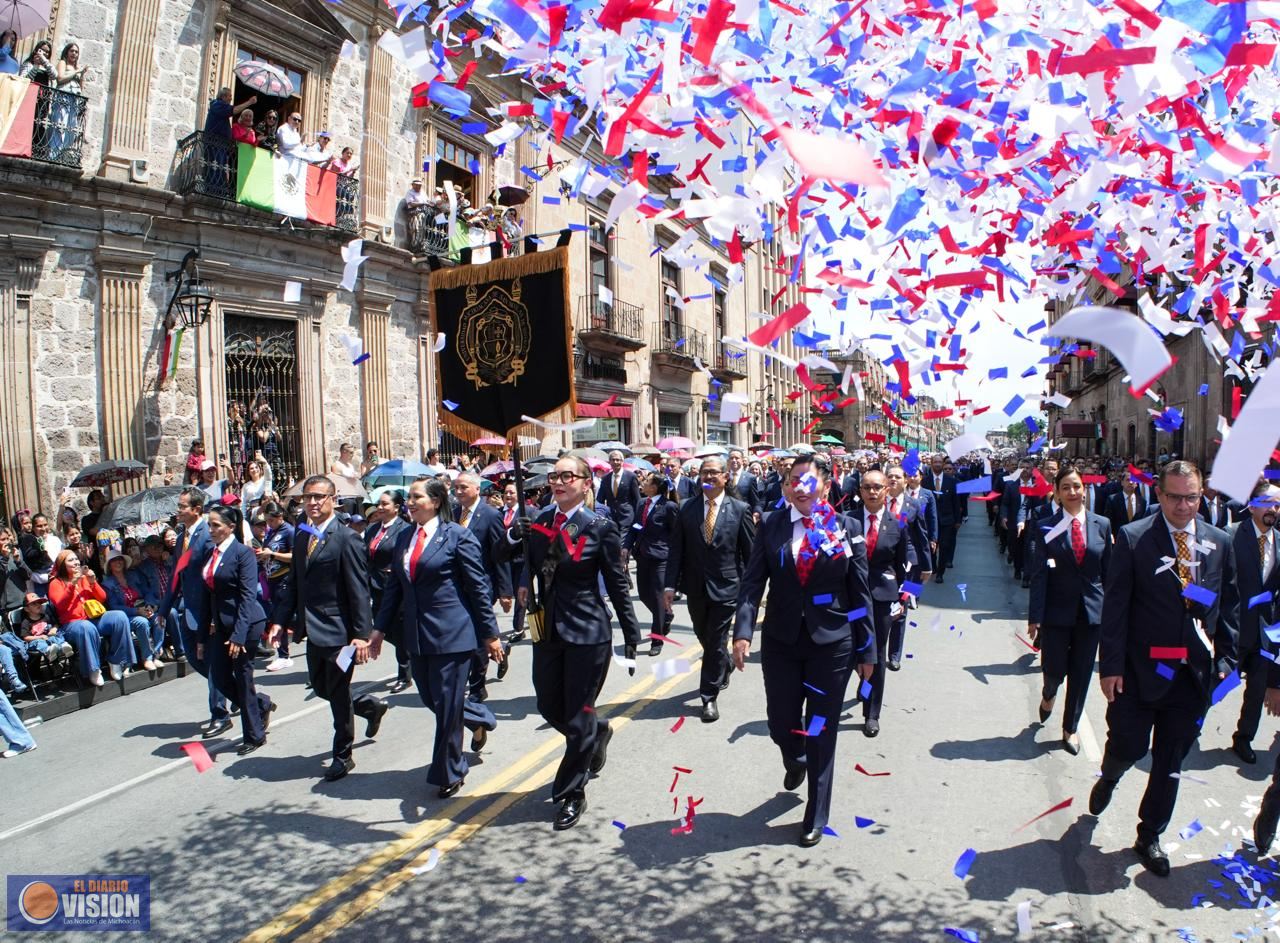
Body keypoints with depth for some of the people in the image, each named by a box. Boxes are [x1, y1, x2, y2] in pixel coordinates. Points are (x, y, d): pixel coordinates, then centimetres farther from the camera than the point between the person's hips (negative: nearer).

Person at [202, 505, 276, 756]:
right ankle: (261, 705, 32)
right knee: (219, 678, 7)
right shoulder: (212, 554, 10)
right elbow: (210, 596, 13)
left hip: (245, 622, -7)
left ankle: (254, 735, 18)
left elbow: (248, 595, -16)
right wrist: (203, 636, 12)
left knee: (242, 677, 2)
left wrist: (238, 635, -22)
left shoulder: (243, 553, -12)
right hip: (219, 624, 7)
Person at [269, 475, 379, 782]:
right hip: (313, 630, 8)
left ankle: (342, 756, 23)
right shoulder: (301, 539, 9)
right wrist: (280, 621, 5)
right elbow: (295, 584, 14)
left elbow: (359, 590, -17)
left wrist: (362, 634, -20)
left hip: (338, 630, -8)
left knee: (338, 693, 5)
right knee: (321, 688, 18)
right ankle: (371, 706, 42)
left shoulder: (346, 539, -15)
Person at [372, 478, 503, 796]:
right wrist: (381, 628, 11)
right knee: (430, 698, 15)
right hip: (416, 634, 7)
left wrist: (490, 634, -8)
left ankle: (449, 774, 20)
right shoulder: (403, 537, 8)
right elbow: (393, 586, 14)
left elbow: (478, 587, -9)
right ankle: (480, 719, 43)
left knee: (447, 705, 1)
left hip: (452, 632, -6)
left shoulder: (457, 536, -10)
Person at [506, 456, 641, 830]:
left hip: (587, 632, -5)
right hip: (547, 630, 6)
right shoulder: (538, 522, 2)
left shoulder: (601, 528, -10)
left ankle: (571, 795, 22)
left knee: (578, 717, 4)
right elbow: (529, 563, 11)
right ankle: (598, 734, 48)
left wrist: (631, 636, -4)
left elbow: (618, 585, -6)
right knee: (549, 708, 17)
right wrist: (515, 535, -9)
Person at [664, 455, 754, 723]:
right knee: (704, 637, 19)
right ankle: (725, 667, 48)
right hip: (695, 587, 4)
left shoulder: (740, 509, -6)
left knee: (716, 642, 0)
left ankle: (710, 697, 11)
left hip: (725, 586, -3)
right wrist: (670, 585, -7)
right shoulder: (687, 509, 0)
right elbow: (676, 550, 0)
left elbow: (750, 553, -3)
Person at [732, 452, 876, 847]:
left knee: (821, 733, 6)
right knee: (781, 724, 11)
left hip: (831, 643, -1)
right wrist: (743, 631, -18)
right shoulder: (771, 526, -1)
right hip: (780, 641, 2)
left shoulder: (847, 528, -3)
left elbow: (860, 593, -1)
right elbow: (752, 582, -6)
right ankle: (795, 762, 49)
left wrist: (865, 650, 0)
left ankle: (816, 818, 25)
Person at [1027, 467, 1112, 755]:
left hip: (1092, 610, 2)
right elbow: (1038, 575, -8)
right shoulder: (1045, 527, -6)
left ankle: (1070, 728, 27)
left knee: (1081, 673, 9)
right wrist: (1035, 617, -11)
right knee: (1054, 669, 3)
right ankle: (1048, 696, 40)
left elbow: (1108, 572, 6)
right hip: (1057, 610, -2)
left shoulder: (1102, 525, 1)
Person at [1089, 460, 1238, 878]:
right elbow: (1115, 606, -10)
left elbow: (1228, 607, 9)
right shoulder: (1132, 538, -9)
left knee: (1170, 763, 12)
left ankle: (1150, 836, 30)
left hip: (1194, 672, 3)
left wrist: (1225, 660, 3)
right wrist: (1110, 665, -12)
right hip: (1141, 670, -3)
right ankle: (1108, 779, 40)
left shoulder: (1219, 543, 3)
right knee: (1128, 746, 3)